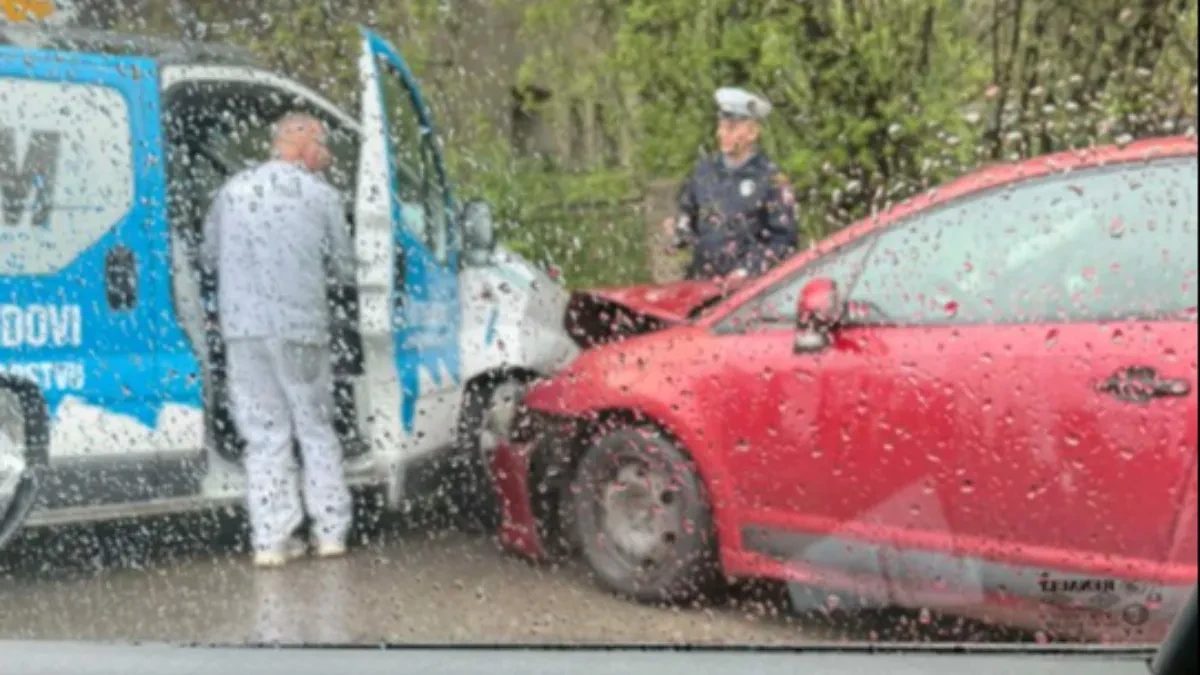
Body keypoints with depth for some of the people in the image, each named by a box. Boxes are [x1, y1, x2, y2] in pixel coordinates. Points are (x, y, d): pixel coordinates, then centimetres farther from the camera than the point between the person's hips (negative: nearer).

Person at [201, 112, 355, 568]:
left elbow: (210, 257, 17)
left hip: (243, 327, 2)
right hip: (301, 326, -2)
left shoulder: (231, 191, 9)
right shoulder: (320, 196, -1)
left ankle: (271, 539, 5)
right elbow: (345, 268, 6)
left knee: (265, 435, 7)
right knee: (316, 428, 12)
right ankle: (331, 530, 15)